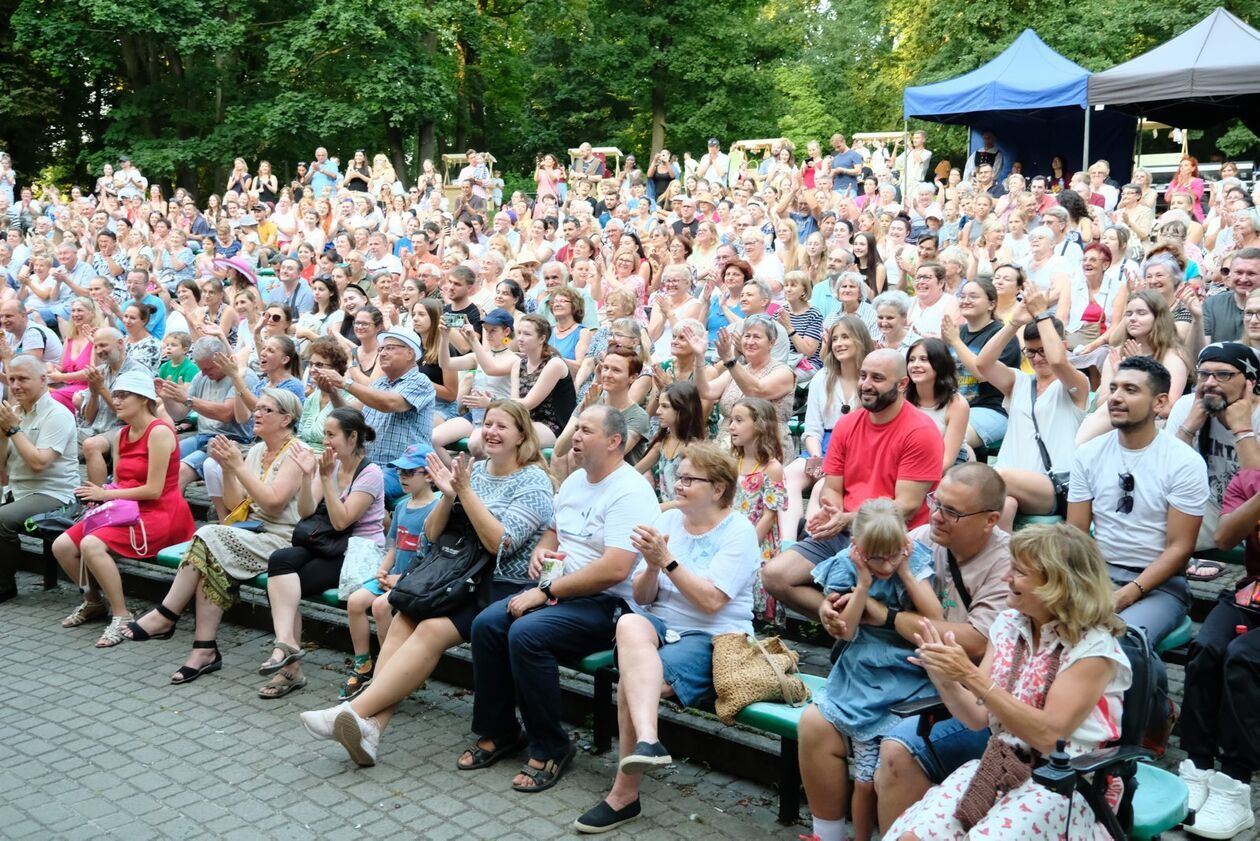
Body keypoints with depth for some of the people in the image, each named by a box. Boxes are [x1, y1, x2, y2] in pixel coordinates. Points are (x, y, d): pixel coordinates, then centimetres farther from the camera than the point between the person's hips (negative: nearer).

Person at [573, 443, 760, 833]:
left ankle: (624, 794, -14)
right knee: (630, 624, -33)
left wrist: (667, 560, -20)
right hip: (660, 623, 4)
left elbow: (710, 601, -16)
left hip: (711, 637, -4)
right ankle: (647, 740, -49)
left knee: (631, 679, -28)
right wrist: (652, 566, -11)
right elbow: (642, 597, 10)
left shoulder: (738, 532, -4)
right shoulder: (669, 519, 11)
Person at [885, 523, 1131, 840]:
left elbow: (1048, 735, -20)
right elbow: (979, 716, 6)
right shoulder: (1008, 623, 5)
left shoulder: (1093, 647, -11)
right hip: (998, 766, 5)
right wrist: (945, 681, -15)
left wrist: (972, 676, -25)